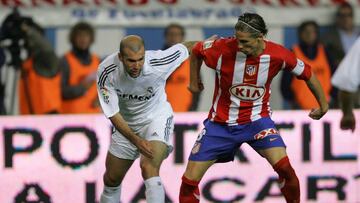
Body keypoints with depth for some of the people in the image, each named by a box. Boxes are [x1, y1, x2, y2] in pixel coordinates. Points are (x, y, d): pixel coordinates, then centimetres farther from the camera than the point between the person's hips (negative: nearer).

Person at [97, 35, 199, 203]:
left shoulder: (158, 62, -30)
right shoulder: (106, 72, -26)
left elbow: (187, 47, -10)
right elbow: (113, 114, -22)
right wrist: (136, 141, -33)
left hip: (156, 118, -3)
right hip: (125, 124, 3)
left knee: (149, 168, -28)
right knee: (112, 179, 12)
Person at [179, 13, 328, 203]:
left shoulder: (277, 54, -17)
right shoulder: (223, 48, -21)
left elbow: (306, 73, 1)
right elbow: (196, 51, 1)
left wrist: (323, 104, 10)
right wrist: (194, 80, 9)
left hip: (257, 119, 0)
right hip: (221, 122, 0)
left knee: (283, 166, -23)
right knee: (190, 179, -3)